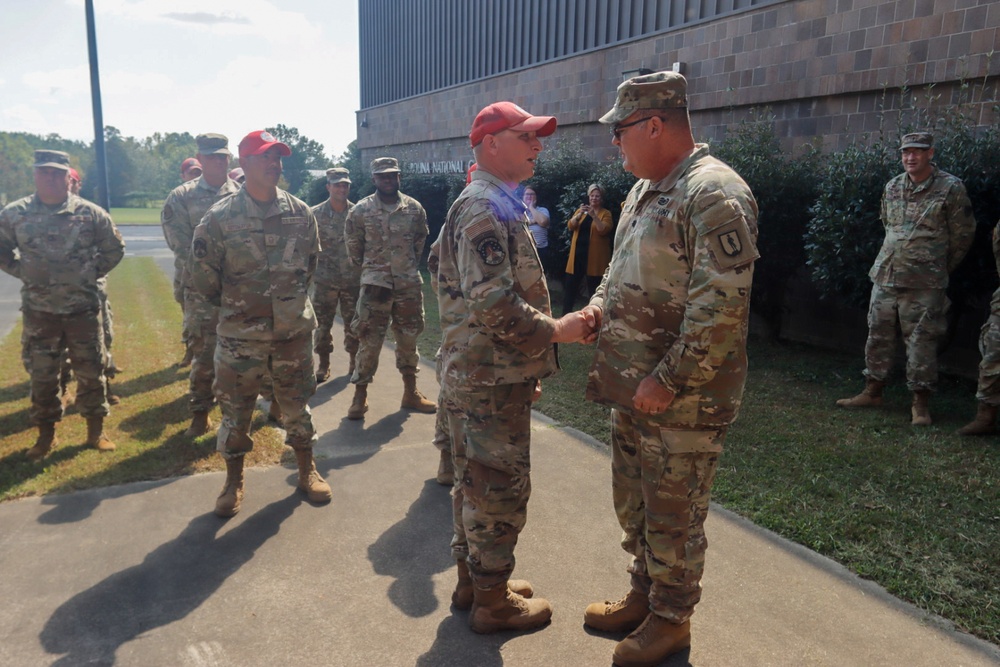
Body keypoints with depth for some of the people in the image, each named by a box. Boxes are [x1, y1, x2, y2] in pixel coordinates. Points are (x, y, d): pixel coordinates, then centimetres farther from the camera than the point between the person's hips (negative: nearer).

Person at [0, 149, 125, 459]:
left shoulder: (90, 213, -3)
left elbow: (114, 249, 8)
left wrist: (93, 272, 1)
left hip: (82, 307, -1)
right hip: (38, 309, 1)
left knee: (91, 371, 6)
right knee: (42, 375, 10)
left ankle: (96, 430, 21)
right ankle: (46, 434, 25)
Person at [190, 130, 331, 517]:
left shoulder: (300, 213, -1)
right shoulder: (220, 217, -9)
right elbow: (203, 272, 0)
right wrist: (230, 305, 9)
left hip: (294, 329, 2)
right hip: (240, 334, -2)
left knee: (297, 403, 14)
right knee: (235, 409, 10)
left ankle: (307, 471, 32)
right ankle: (234, 482, 29)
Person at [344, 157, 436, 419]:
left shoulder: (414, 208, 2)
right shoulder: (361, 210, -4)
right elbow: (352, 244, 7)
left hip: (409, 283, 3)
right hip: (375, 284, -3)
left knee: (408, 339, 12)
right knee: (369, 341, -1)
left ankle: (410, 392, 24)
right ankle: (360, 395, 10)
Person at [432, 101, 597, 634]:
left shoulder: (485, 205, 18)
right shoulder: (488, 209, -17)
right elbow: (495, 303, -27)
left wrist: (526, 364, 22)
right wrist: (556, 331, -16)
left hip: (474, 372, 11)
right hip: (492, 378, -11)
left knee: (476, 482, 19)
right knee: (500, 489, 2)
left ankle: (472, 579, 34)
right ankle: (492, 600, 17)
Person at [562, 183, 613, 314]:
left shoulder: (606, 213, 2)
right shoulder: (581, 210, 13)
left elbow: (604, 230, -14)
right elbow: (570, 226, 0)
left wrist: (594, 216, -25)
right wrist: (579, 215, -17)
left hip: (595, 256, -3)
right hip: (578, 253, 4)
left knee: (593, 288, 1)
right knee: (570, 285, 3)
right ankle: (566, 314, 11)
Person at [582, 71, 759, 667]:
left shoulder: (714, 194, -18)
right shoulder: (645, 192, 13)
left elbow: (722, 305, -24)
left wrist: (669, 380, -22)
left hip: (684, 397, -9)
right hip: (634, 387, 9)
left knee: (673, 514, 7)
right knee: (633, 502, 21)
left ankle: (672, 619, 27)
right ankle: (644, 595, 40)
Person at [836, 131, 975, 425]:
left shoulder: (950, 188, -6)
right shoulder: (892, 187, 8)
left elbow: (962, 235, 1)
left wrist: (939, 268, 8)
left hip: (924, 282, -5)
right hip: (885, 276, 5)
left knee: (921, 340, -1)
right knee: (878, 334, 11)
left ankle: (920, 402, 9)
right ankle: (872, 392, 22)